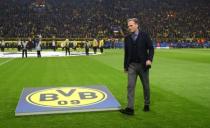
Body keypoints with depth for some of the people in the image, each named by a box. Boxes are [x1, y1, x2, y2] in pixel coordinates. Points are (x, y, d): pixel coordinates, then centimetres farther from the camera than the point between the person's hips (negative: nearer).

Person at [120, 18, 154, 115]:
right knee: (130, 86, -6)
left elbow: (151, 48, -4)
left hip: (143, 65, -2)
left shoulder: (144, 36, -5)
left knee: (146, 86, 12)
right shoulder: (127, 38, 5)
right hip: (131, 65, 2)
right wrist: (125, 66, 11)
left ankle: (147, 104, 30)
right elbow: (126, 53, 10)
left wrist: (149, 59, -20)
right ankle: (130, 108, -6)